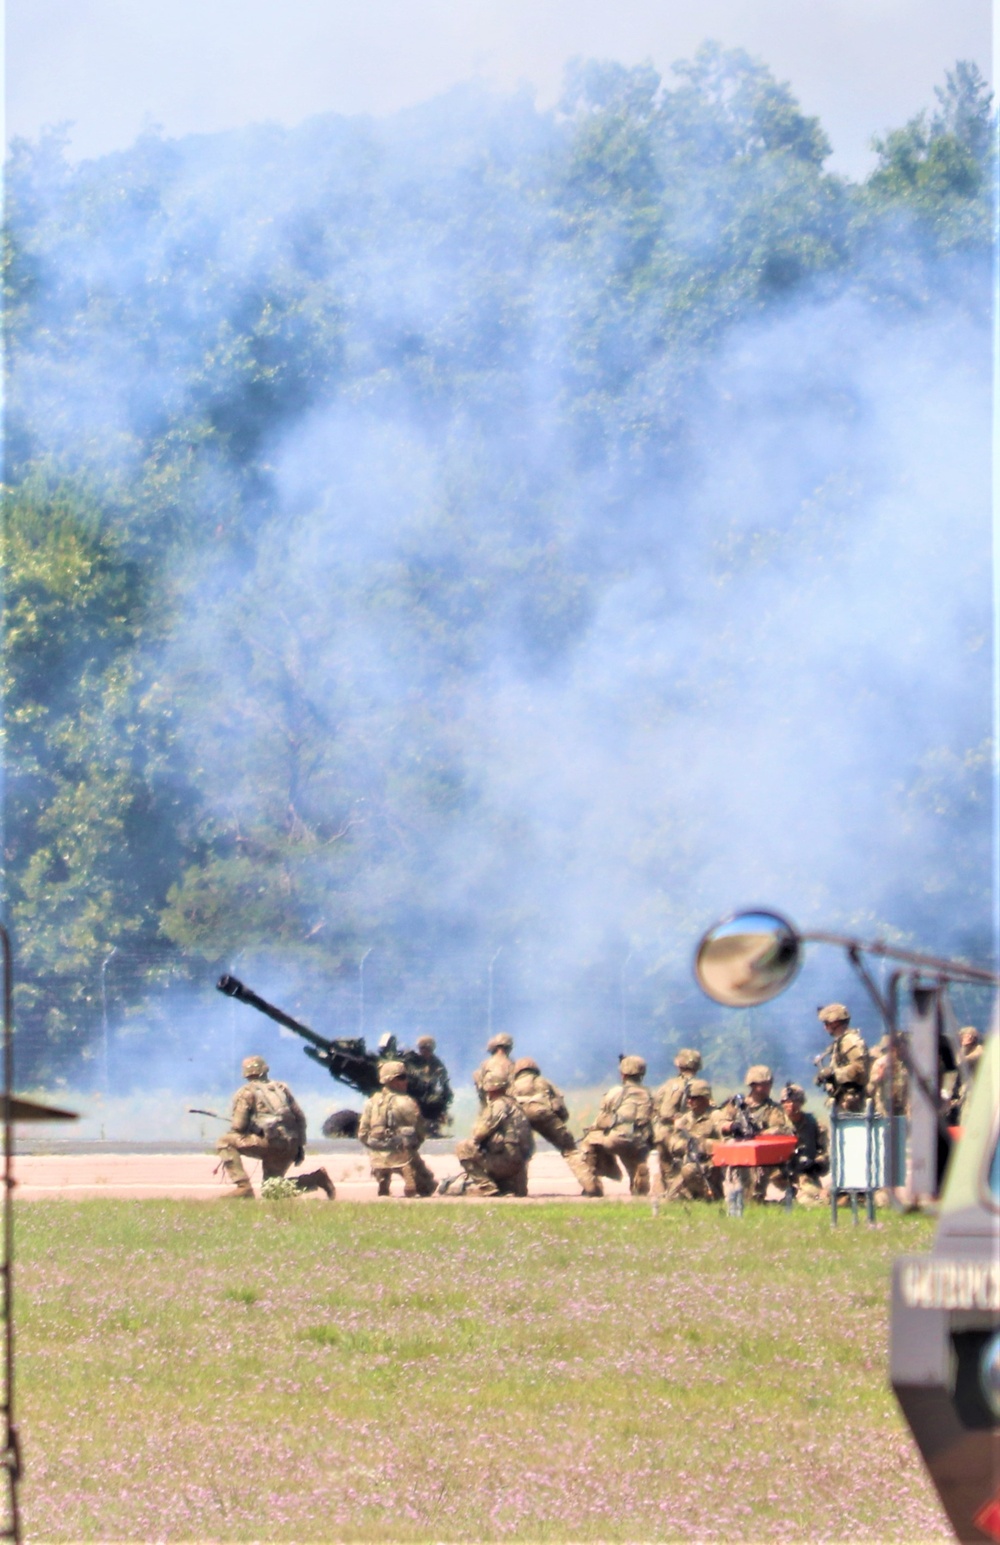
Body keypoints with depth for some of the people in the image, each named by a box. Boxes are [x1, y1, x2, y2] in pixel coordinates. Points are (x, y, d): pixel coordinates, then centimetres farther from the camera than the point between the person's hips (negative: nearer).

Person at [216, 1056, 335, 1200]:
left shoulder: (246, 1092, 5)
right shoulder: (281, 1088, 22)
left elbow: (238, 1126, -2)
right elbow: (300, 1117, 18)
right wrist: (300, 1145, 21)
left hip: (270, 1143, -7)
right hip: (290, 1147, 7)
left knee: (224, 1142, 3)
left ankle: (243, 1187, -10)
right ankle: (317, 1178, 8)